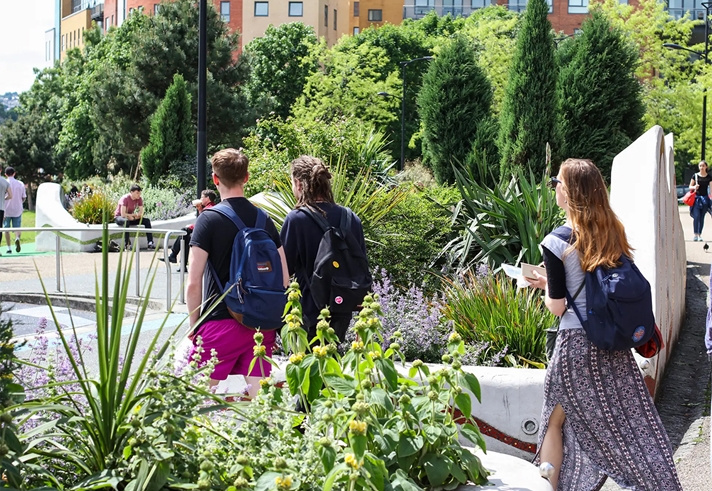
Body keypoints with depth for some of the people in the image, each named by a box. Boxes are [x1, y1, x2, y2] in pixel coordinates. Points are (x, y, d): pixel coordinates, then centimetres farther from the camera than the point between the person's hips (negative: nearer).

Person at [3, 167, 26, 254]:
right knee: (17, 228, 8)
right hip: (17, 210, 2)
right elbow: (24, 198, 4)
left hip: (6, 210, -1)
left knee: (6, 229, 10)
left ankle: (9, 248, 7)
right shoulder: (20, 184, 1)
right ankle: (17, 238, -23)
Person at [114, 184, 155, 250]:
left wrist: (132, 216, -24)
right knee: (126, 221, -40)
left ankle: (150, 243, -17)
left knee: (147, 220, -12)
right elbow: (123, 214, -30)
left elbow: (141, 213, -8)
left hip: (131, 218, 6)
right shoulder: (125, 198, -24)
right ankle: (127, 244, -38)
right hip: (119, 217, -6)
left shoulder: (139, 199, -7)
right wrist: (134, 215, -18)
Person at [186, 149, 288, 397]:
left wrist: (194, 324, 2)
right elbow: (284, 279, 7)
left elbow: (193, 283, -11)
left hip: (220, 322, -4)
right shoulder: (264, 220, 6)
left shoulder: (208, 219, -7)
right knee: (259, 395, 6)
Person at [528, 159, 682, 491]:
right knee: (632, 420, 11)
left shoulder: (556, 242, -14)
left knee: (556, 422, 11)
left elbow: (557, 307, -11)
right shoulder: (613, 231, 3)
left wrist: (545, 285, 11)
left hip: (576, 342, -5)